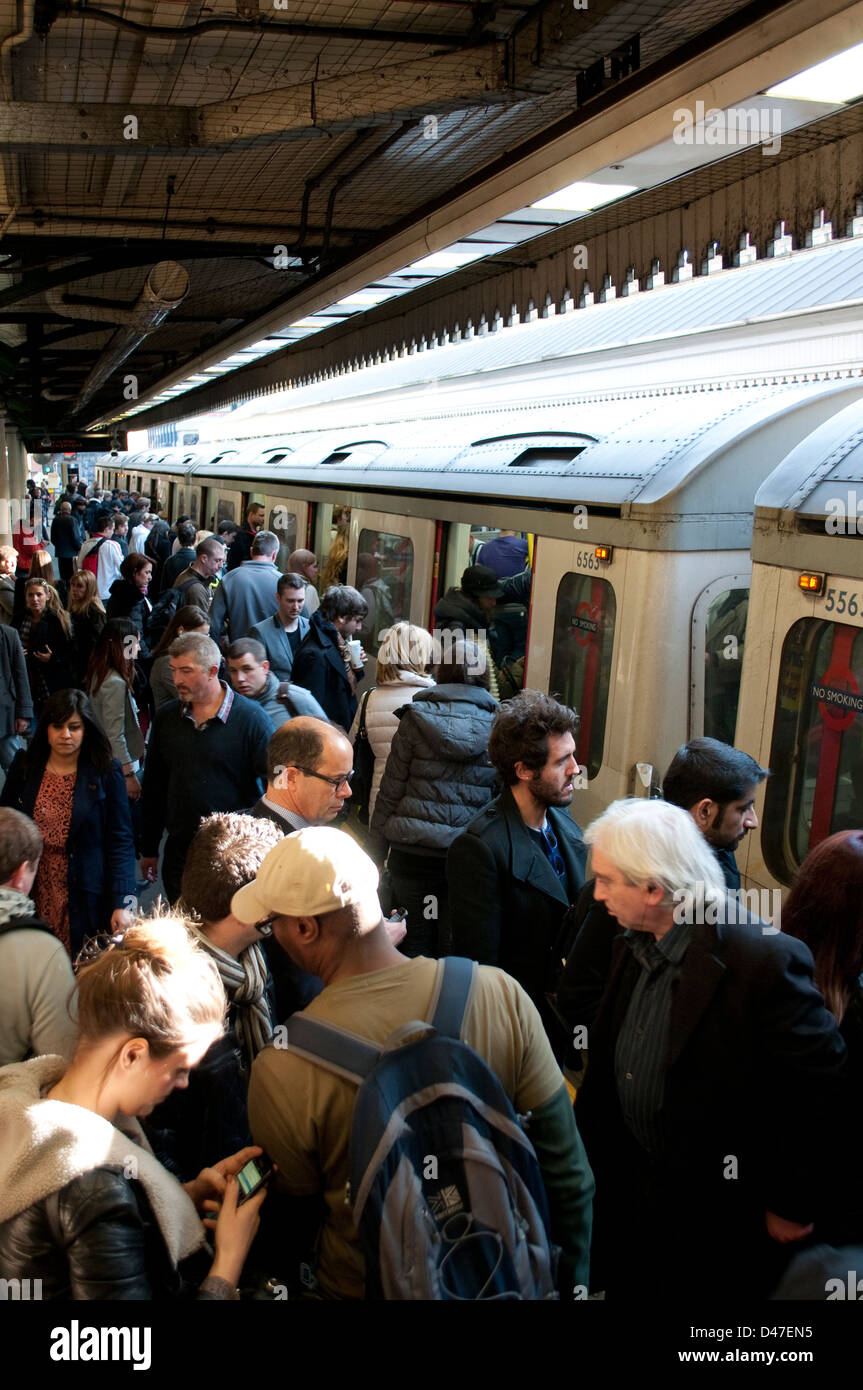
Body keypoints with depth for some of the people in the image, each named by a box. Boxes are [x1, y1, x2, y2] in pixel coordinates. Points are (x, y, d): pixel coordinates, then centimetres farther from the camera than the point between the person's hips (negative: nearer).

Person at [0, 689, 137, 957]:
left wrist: (121, 903, -14)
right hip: (33, 895, 2)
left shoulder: (106, 773, -5)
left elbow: (121, 841, -6)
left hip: (84, 902, -2)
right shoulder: (25, 767, 4)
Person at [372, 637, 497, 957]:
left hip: (414, 850, -1)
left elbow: (392, 786, -1)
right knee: (454, 943, 11)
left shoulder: (417, 717, -3)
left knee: (416, 939, 11)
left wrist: (381, 834, 9)